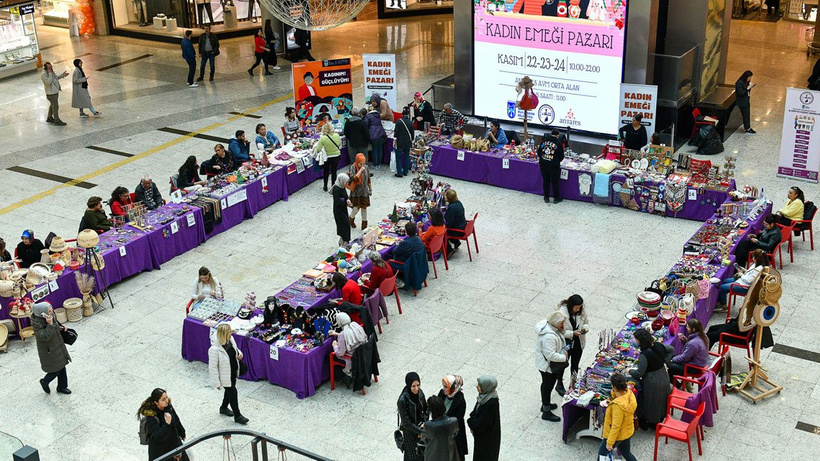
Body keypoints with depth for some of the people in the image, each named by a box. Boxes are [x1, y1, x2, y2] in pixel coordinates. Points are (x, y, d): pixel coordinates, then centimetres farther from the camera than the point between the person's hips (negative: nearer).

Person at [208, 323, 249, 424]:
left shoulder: (230, 339, -13)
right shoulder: (214, 349, -35)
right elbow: (213, 367, -25)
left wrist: (239, 353, -12)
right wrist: (217, 383, -19)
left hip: (233, 372, 7)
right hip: (225, 376, -7)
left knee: (229, 390, 26)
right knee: (233, 393, 7)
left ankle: (223, 408, 52)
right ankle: (237, 415, 29)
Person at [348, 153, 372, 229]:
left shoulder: (366, 167, -2)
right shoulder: (353, 167, -15)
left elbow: (368, 180, 9)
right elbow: (354, 179, -29)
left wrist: (370, 189, 13)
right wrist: (360, 170, -29)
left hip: (364, 191, 4)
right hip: (356, 191, -4)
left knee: (364, 207, 9)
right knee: (357, 207, -2)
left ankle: (364, 225, 21)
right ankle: (351, 219, 30)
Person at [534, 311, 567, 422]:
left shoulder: (548, 325, -6)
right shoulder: (549, 336, -36)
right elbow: (550, 355, -34)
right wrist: (564, 357, -22)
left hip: (545, 364, 10)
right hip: (547, 366, -10)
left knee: (546, 385, 27)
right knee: (548, 386, 6)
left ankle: (545, 404, 47)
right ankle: (546, 412, 22)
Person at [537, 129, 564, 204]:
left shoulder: (544, 141, 4)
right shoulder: (558, 143, -5)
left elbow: (539, 152, 10)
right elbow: (561, 156, 1)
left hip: (543, 164, 3)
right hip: (554, 166, -3)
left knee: (546, 181, 14)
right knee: (555, 182, 10)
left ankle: (546, 198, 21)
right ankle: (556, 198, 20)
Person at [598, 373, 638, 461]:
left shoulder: (618, 405, -38)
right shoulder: (629, 393, -15)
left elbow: (616, 427, -30)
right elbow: (615, 396, 9)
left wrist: (610, 442, -20)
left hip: (616, 435, -8)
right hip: (627, 432, 8)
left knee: (602, 454, 17)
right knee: (626, 453, 27)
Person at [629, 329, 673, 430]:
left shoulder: (644, 355, -31)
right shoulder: (658, 345, -11)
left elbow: (639, 374, -23)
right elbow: (671, 350, 9)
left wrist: (630, 371, -4)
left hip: (652, 383, -7)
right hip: (663, 378, 7)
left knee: (650, 404, 15)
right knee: (660, 401, 25)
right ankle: (659, 420, 43)